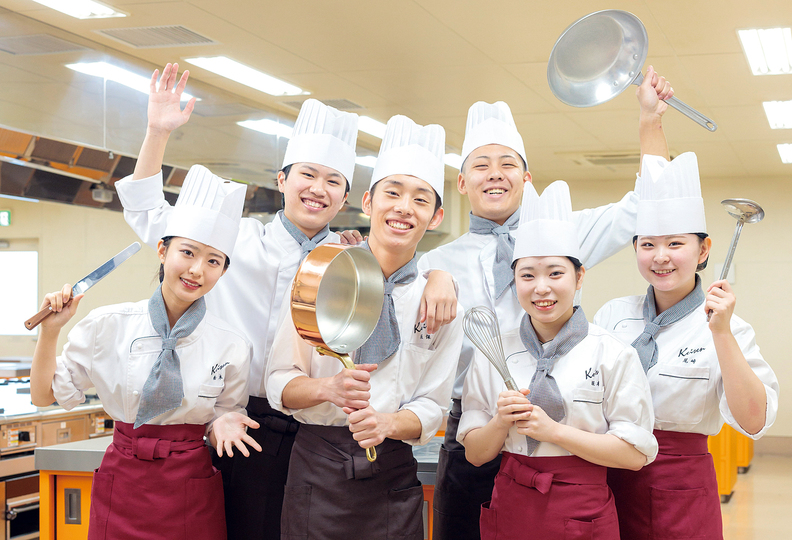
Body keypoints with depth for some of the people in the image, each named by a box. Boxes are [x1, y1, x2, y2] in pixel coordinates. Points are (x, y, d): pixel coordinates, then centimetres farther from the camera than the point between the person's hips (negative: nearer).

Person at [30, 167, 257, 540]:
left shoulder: (232, 346, -5)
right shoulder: (109, 325, -4)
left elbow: (217, 422, 7)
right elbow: (44, 396, 5)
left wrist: (222, 425, -15)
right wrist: (50, 331, -8)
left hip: (192, 498, 0)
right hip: (121, 491, 0)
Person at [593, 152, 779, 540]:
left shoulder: (726, 327, -5)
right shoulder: (614, 314, 4)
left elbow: (754, 421, -17)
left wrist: (722, 333, -22)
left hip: (681, 495, -3)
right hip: (611, 485, 3)